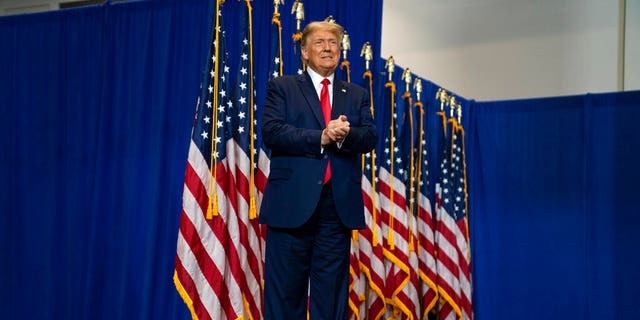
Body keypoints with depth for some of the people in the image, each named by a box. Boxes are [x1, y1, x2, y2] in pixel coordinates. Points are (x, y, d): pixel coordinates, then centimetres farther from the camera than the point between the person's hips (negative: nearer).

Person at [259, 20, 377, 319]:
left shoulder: (357, 95, 18)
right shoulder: (282, 87, 9)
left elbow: (370, 137, 4)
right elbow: (271, 131, -7)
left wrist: (344, 134, -17)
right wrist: (321, 137, -16)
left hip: (339, 204, 3)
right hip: (293, 203, -3)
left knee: (332, 292, 5)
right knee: (285, 292, 0)